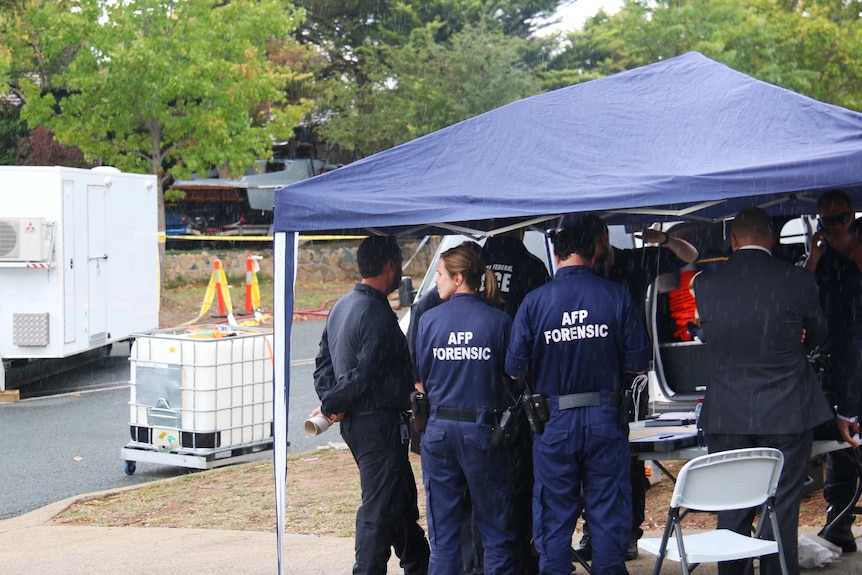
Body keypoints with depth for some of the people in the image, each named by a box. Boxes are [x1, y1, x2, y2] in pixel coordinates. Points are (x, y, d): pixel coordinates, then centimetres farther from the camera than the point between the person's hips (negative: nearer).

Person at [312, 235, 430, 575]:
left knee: (402, 499, 21)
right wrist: (333, 404, -11)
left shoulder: (341, 307, 12)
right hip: (379, 423, -10)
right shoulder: (379, 314, -19)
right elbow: (366, 374, -23)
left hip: (354, 421, 10)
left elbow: (324, 362, 15)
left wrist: (330, 401, 4)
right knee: (380, 508, -4)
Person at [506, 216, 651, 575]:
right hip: (605, 419, 0)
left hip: (554, 423, 0)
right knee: (608, 512, 9)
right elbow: (638, 364, -3)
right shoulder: (617, 297, -5)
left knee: (553, 517, 9)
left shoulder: (534, 301, -6)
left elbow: (516, 370, -3)